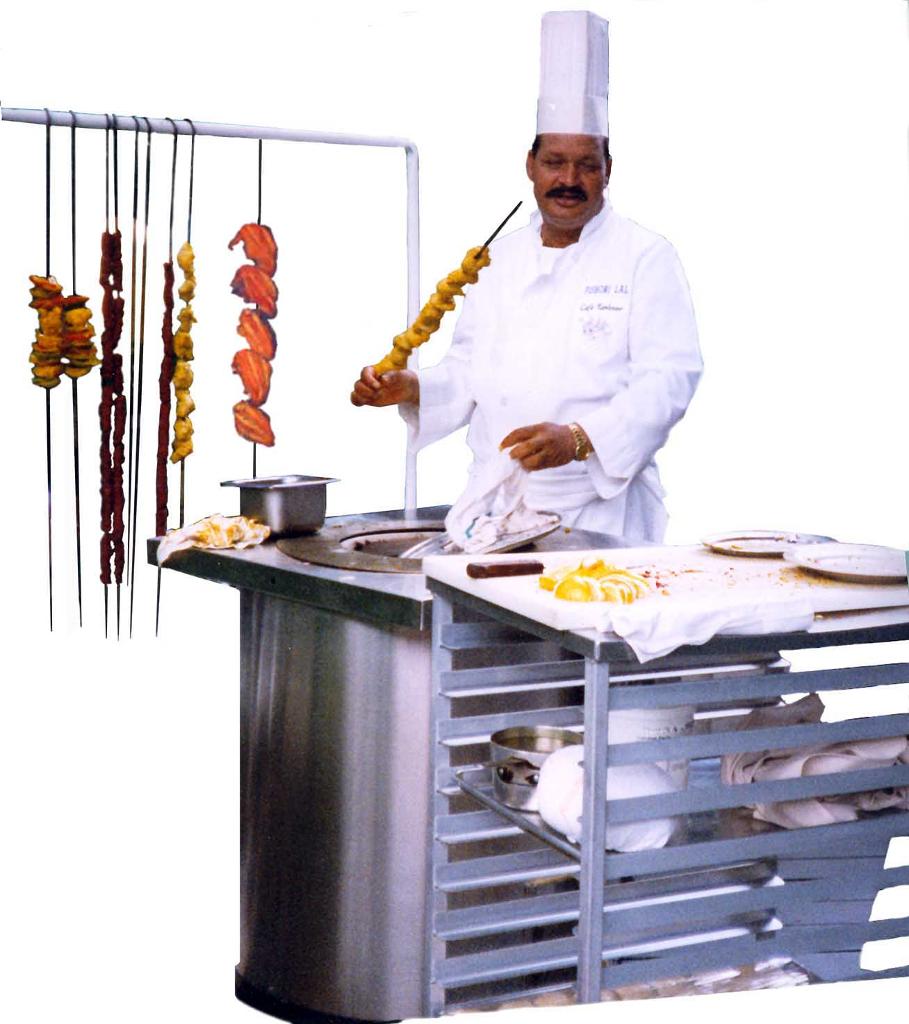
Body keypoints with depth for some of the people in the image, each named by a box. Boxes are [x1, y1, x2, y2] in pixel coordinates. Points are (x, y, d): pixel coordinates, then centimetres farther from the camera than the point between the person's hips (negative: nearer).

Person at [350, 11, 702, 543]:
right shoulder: (500, 259, 14)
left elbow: (668, 379, -15)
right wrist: (411, 388, -1)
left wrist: (578, 438, -29)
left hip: (599, 511, -4)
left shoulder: (647, 257, -5)